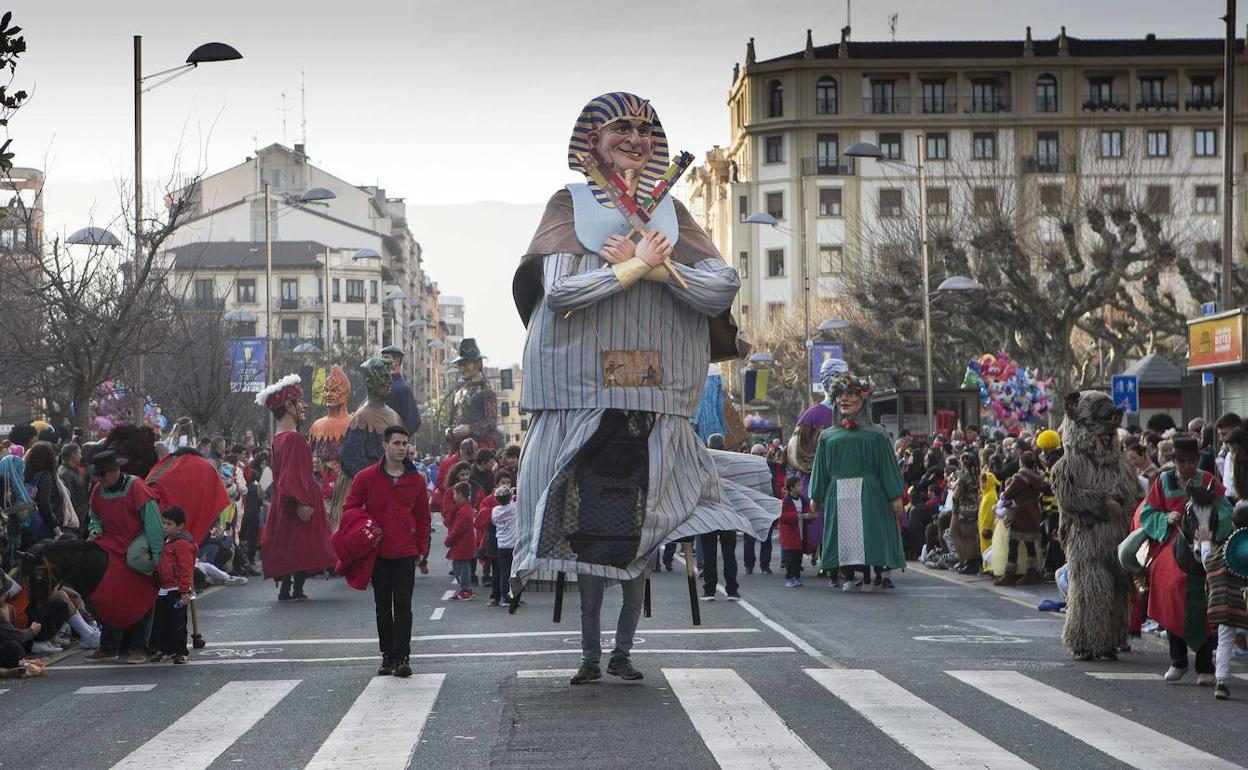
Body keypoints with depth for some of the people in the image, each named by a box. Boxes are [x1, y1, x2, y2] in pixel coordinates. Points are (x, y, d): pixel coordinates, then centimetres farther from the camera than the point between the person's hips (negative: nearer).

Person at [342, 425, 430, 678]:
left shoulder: (416, 479, 4)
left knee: (403, 605, -5)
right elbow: (350, 508, 6)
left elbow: (423, 516, 11)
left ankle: (402, 657, -5)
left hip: (406, 552, 0)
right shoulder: (366, 477, 0)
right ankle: (387, 655, 16)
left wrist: (421, 548, 7)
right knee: (383, 605, 8)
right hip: (378, 551, 0)